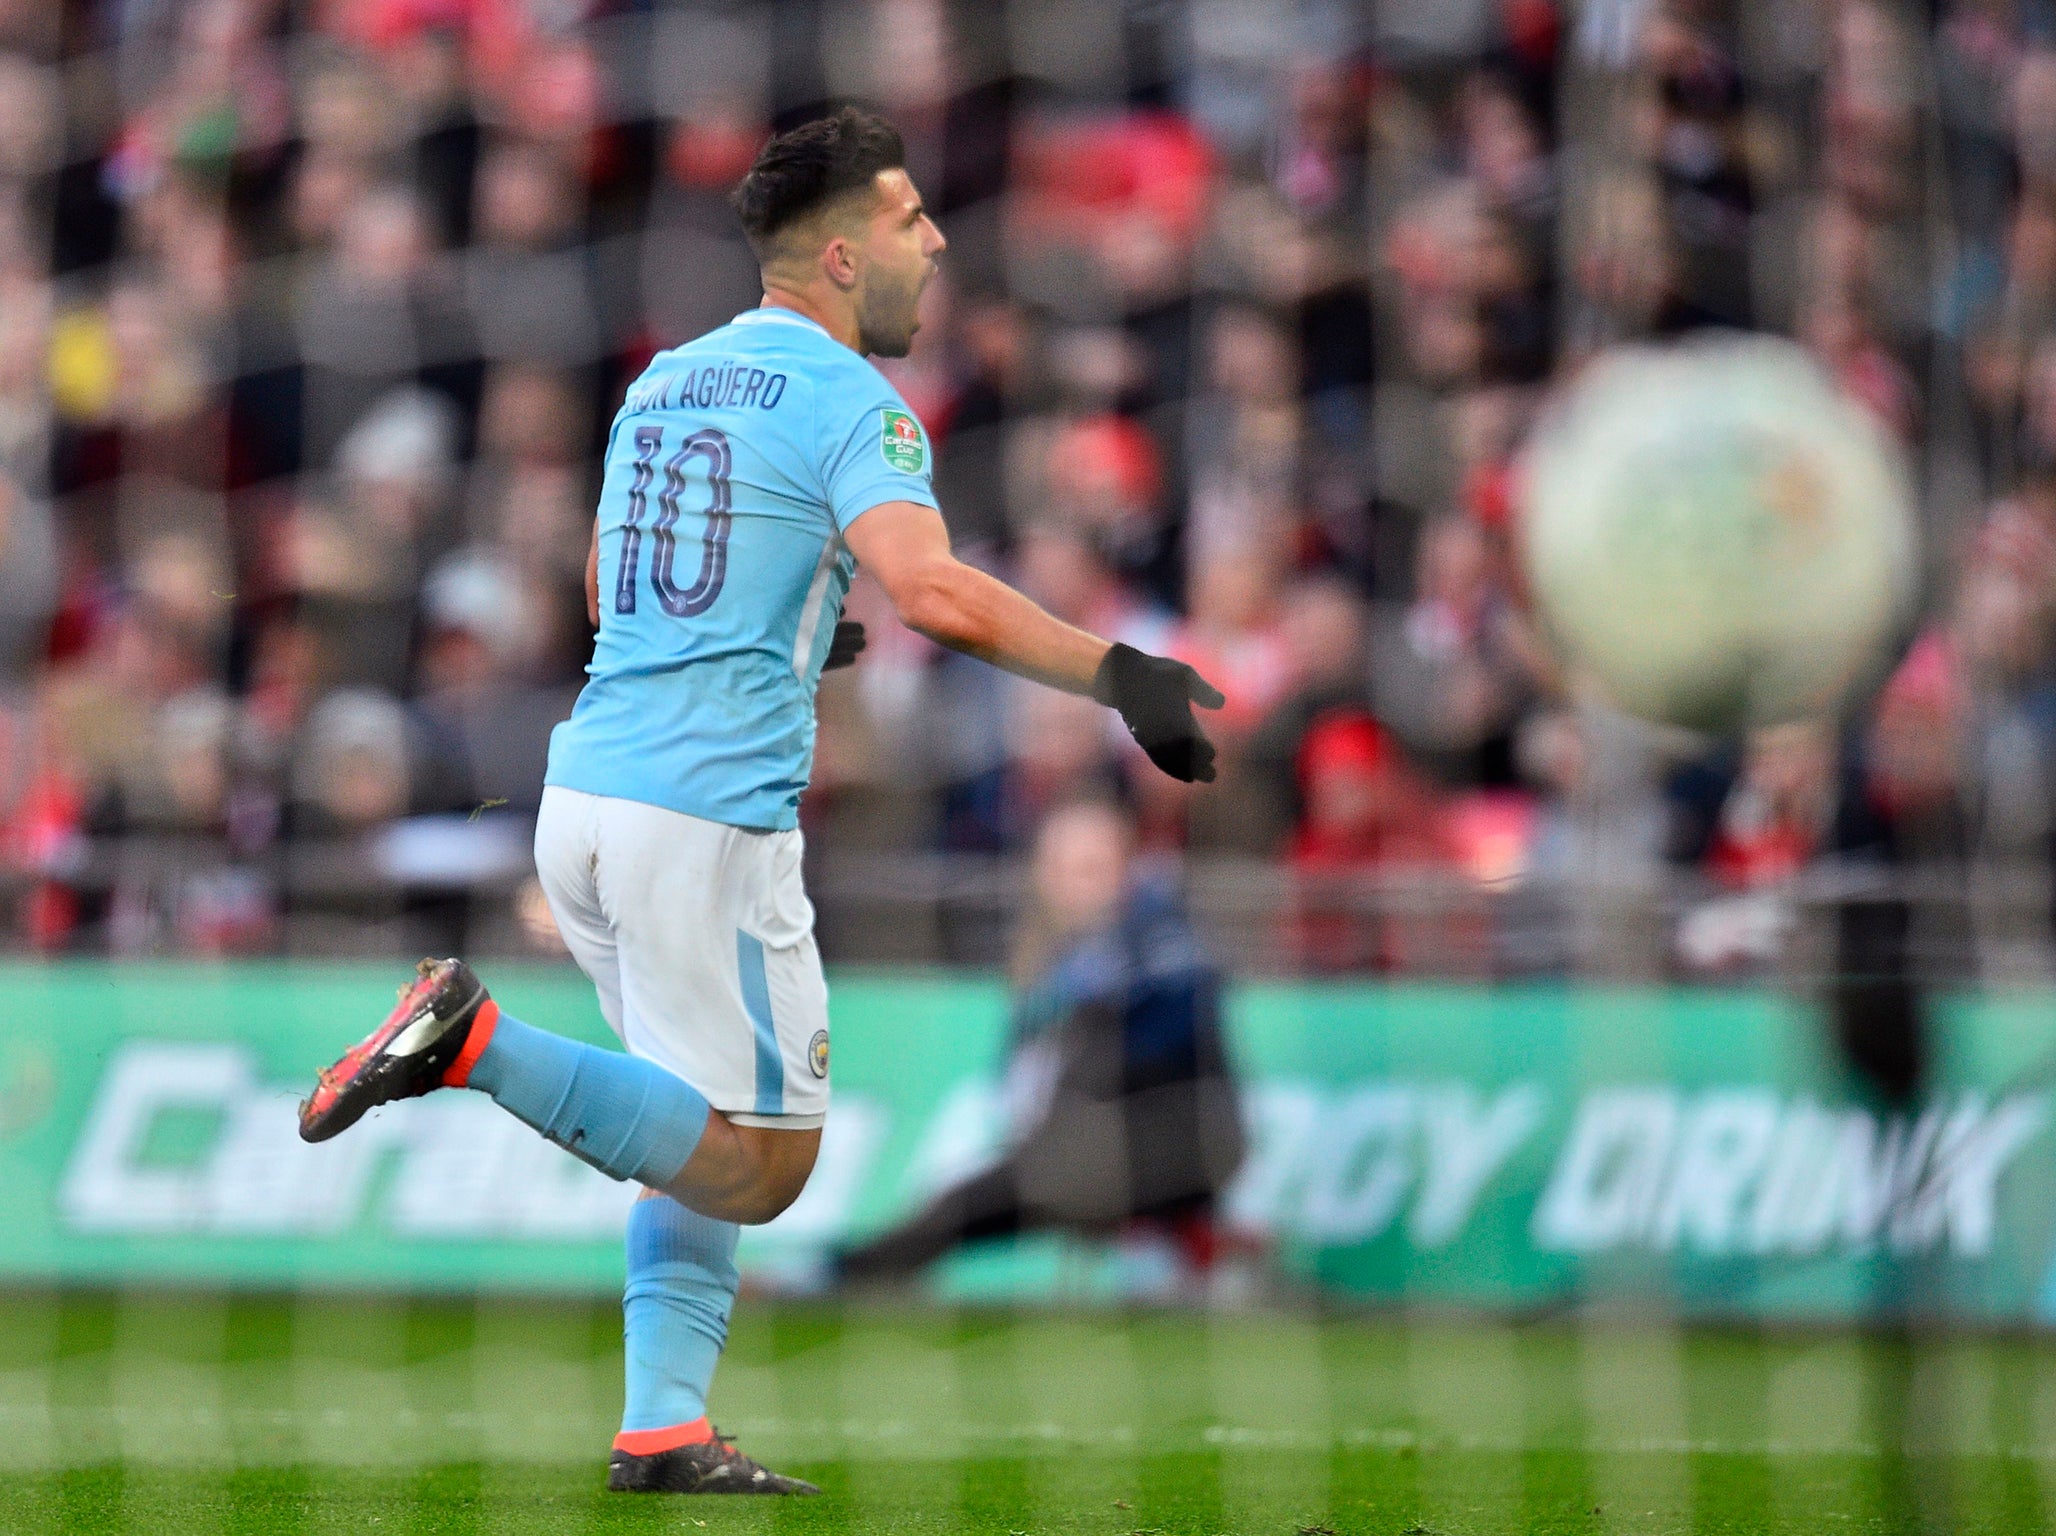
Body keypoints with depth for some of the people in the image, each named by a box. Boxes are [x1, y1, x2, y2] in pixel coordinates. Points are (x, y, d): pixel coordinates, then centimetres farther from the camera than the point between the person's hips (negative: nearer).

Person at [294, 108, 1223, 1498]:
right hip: (711, 816, -8)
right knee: (759, 1164, -4)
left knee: (709, 1144, 17)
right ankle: (482, 1044, -15)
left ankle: (662, 1425, 5)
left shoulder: (661, 384, 17)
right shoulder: (848, 401, -7)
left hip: (583, 794, 8)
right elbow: (936, 594, -24)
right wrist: (1121, 676, -20)